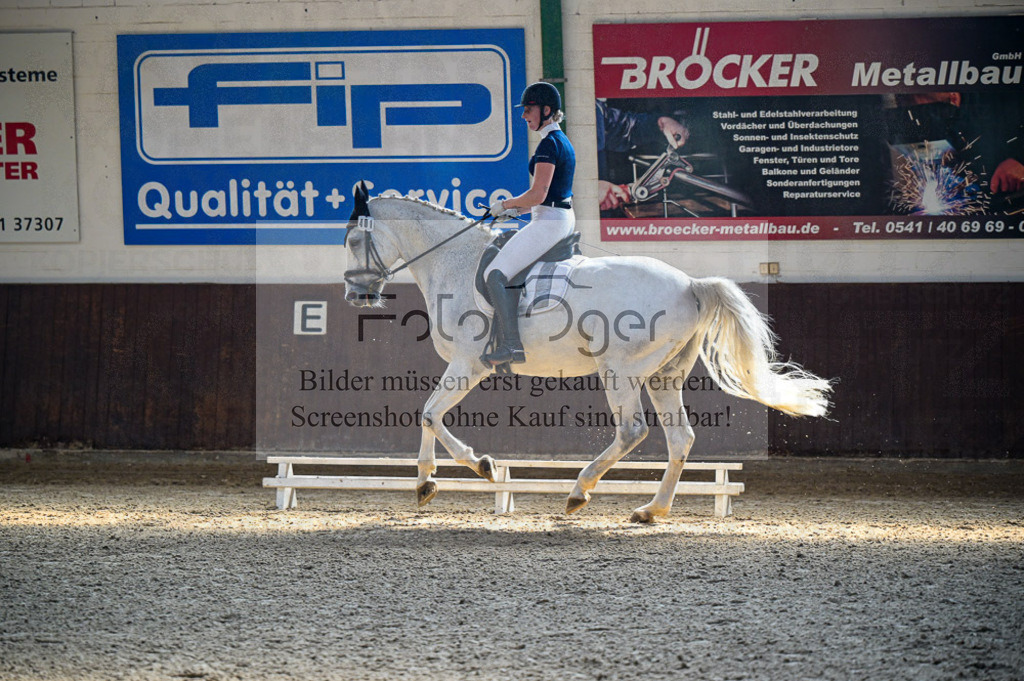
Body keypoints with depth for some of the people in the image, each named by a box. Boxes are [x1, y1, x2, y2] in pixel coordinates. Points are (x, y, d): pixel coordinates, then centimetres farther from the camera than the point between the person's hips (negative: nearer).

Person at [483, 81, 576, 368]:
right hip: (565, 218, 11)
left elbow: (538, 195, -22)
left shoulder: (549, 144, -16)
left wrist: (506, 204, -6)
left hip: (549, 223, -11)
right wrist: (515, 210, 17)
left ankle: (511, 346, -19)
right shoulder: (562, 141, 15)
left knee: (495, 274, -12)